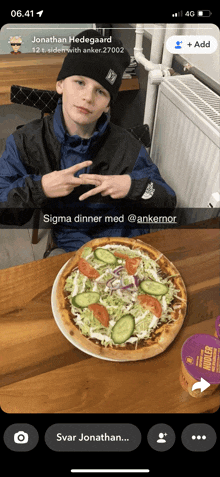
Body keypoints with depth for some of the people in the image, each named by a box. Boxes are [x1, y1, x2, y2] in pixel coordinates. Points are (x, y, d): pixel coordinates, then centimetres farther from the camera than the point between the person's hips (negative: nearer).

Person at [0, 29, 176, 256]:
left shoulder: (127, 147, -1)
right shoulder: (24, 143, -2)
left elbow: (168, 202, 4)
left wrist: (134, 186, -15)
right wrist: (38, 188, -20)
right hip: (64, 249, 1)